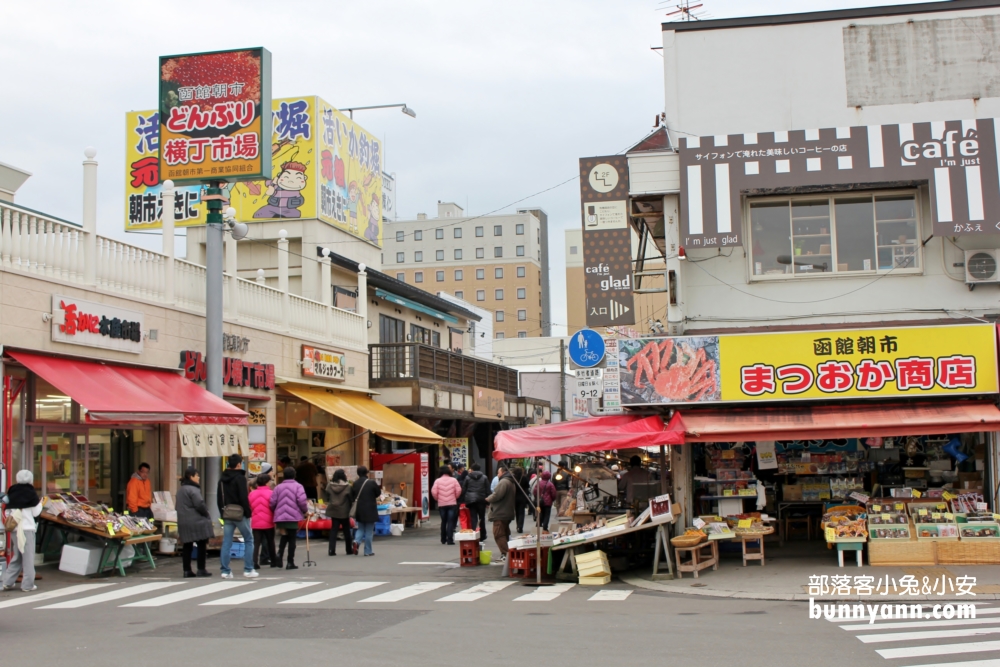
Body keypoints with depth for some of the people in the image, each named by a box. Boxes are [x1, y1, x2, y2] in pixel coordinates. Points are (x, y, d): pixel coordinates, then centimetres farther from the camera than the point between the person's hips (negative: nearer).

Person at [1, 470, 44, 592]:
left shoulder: (12, 492, 8)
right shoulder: (31, 493, -6)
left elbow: (8, 511, 8)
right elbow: (36, 512, -3)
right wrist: (40, 503, 13)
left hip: (13, 528, 5)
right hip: (26, 528, -5)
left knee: (17, 556, 17)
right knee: (28, 557, 1)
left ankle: (8, 582, 13)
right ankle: (28, 585, 2)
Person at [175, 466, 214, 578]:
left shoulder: (180, 490, 15)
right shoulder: (193, 490, -14)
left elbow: (177, 506, 20)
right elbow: (200, 505, -19)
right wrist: (207, 516, -6)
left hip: (183, 523, 9)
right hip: (197, 522, -9)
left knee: (187, 546, 9)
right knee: (202, 545, 0)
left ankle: (187, 570, 10)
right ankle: (201, 570, 1)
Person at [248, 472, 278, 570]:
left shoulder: (252, 494, 3)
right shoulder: (271, 493, -7)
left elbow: (249, 508, 9)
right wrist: (276, 520, 6)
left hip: (255, 523, 2)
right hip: (268, 523, -2)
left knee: (257, 543, 2)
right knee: (270, 543, 13)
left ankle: (255, 562, -11)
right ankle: (273, 562, 23)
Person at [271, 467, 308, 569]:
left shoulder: (278, 487, 7)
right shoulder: (298, 486, -2)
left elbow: (272, 503, 2)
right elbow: (302, 501, -14)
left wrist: (276, 512, 21)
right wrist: (305, 511, 4)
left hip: (280, 517, 3)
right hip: (293, 517, -3)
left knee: (284, 537, 20)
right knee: (292, 539, 4)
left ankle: (279, 555, -2)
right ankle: (290, 562, 4)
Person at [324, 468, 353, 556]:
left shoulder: (329, 486, -3)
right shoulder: (347, 487, -12)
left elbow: (326, 498, 2)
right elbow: (350, 499, -9)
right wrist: (350, 510, 2)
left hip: (333, 511, 2)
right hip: (344, 511, -2)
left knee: (333, 530, 6)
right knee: (346, 530, 12)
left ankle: (332, 549, -3)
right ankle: (349, 549, 19)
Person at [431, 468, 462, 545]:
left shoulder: (438, 481, -1)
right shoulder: (453, 480, -2)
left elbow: (434, 492, -7)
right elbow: (459, 490, -7)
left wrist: (438, 499, 11)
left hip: (441, 504, 2)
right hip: (452, 504, -2)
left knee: (443, 522, 14)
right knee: (451, 522, -2)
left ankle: (443, 539, 20)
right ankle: (450, 539, -10)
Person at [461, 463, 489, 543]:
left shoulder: (467, 478, 3)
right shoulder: (484, 477, 2)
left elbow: (463, 490, 3)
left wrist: (464, 500, 9)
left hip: (470, 500, 0)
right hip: (481, 500, 0)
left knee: (473, 518, 1)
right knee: (482, 518, 12)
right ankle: (482, 537, 18)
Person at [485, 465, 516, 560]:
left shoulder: (503, 482, -16)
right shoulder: (510, 482, 18)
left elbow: (497, 495, -26)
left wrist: (488, 499, -6)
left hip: (500, 513, -11)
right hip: (508, 512, 11)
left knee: (499, 534, -9)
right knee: (505, 534, 16)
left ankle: (505, 554, -12)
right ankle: (507, 553, 20)